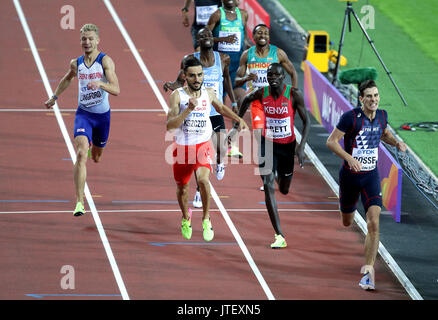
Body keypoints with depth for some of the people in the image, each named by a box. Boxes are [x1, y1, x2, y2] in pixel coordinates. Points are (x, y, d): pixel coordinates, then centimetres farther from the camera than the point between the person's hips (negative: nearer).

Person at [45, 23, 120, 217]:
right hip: (83, 114, 0)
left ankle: (92, 147, 61)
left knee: (96, 158, 20)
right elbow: (67, 79, 24)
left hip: (103, 114, 0)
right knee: (81, 155, -21)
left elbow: (116, 90, -22)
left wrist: (100, 84, -39)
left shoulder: (105, 61, -13)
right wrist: (54, 97, 26)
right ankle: (79, 202, -24)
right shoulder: (76, 64, -1)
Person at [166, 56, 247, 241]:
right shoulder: (177, 96, -13)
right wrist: (188, 109, -32)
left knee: (203, 179, -25)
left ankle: (206, 219, -5)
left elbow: (221, 108, 23)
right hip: (182, 147, -1)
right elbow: (170, 125, -22)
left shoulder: (208, 94, -1)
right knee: (181, 187, 14)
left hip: (203, 145, 1)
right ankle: (186, 217, 45)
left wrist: (238, 119, 11)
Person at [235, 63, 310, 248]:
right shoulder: (261, 93, -10)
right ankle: (280, 236, -18)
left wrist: (301, 148, -17)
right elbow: (246, 100, 14)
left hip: (287, 144, 0)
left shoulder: (294, 94, -15)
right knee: (268, 188, -16)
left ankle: (278, 174, 59)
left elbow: (306, 121, -10)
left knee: (284, 190, 16)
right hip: (267, 143, 0)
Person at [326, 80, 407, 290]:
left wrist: (396, 143, 2)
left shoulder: (382, 115, 0)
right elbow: (331, 141, -15)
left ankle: (368, 270, -10)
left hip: (371, 176, 2)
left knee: (374, 224, -14)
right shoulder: (350, 117, -17)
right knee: (347, 222, 14)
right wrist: (349, 158, -30)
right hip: (350, 176, -2)